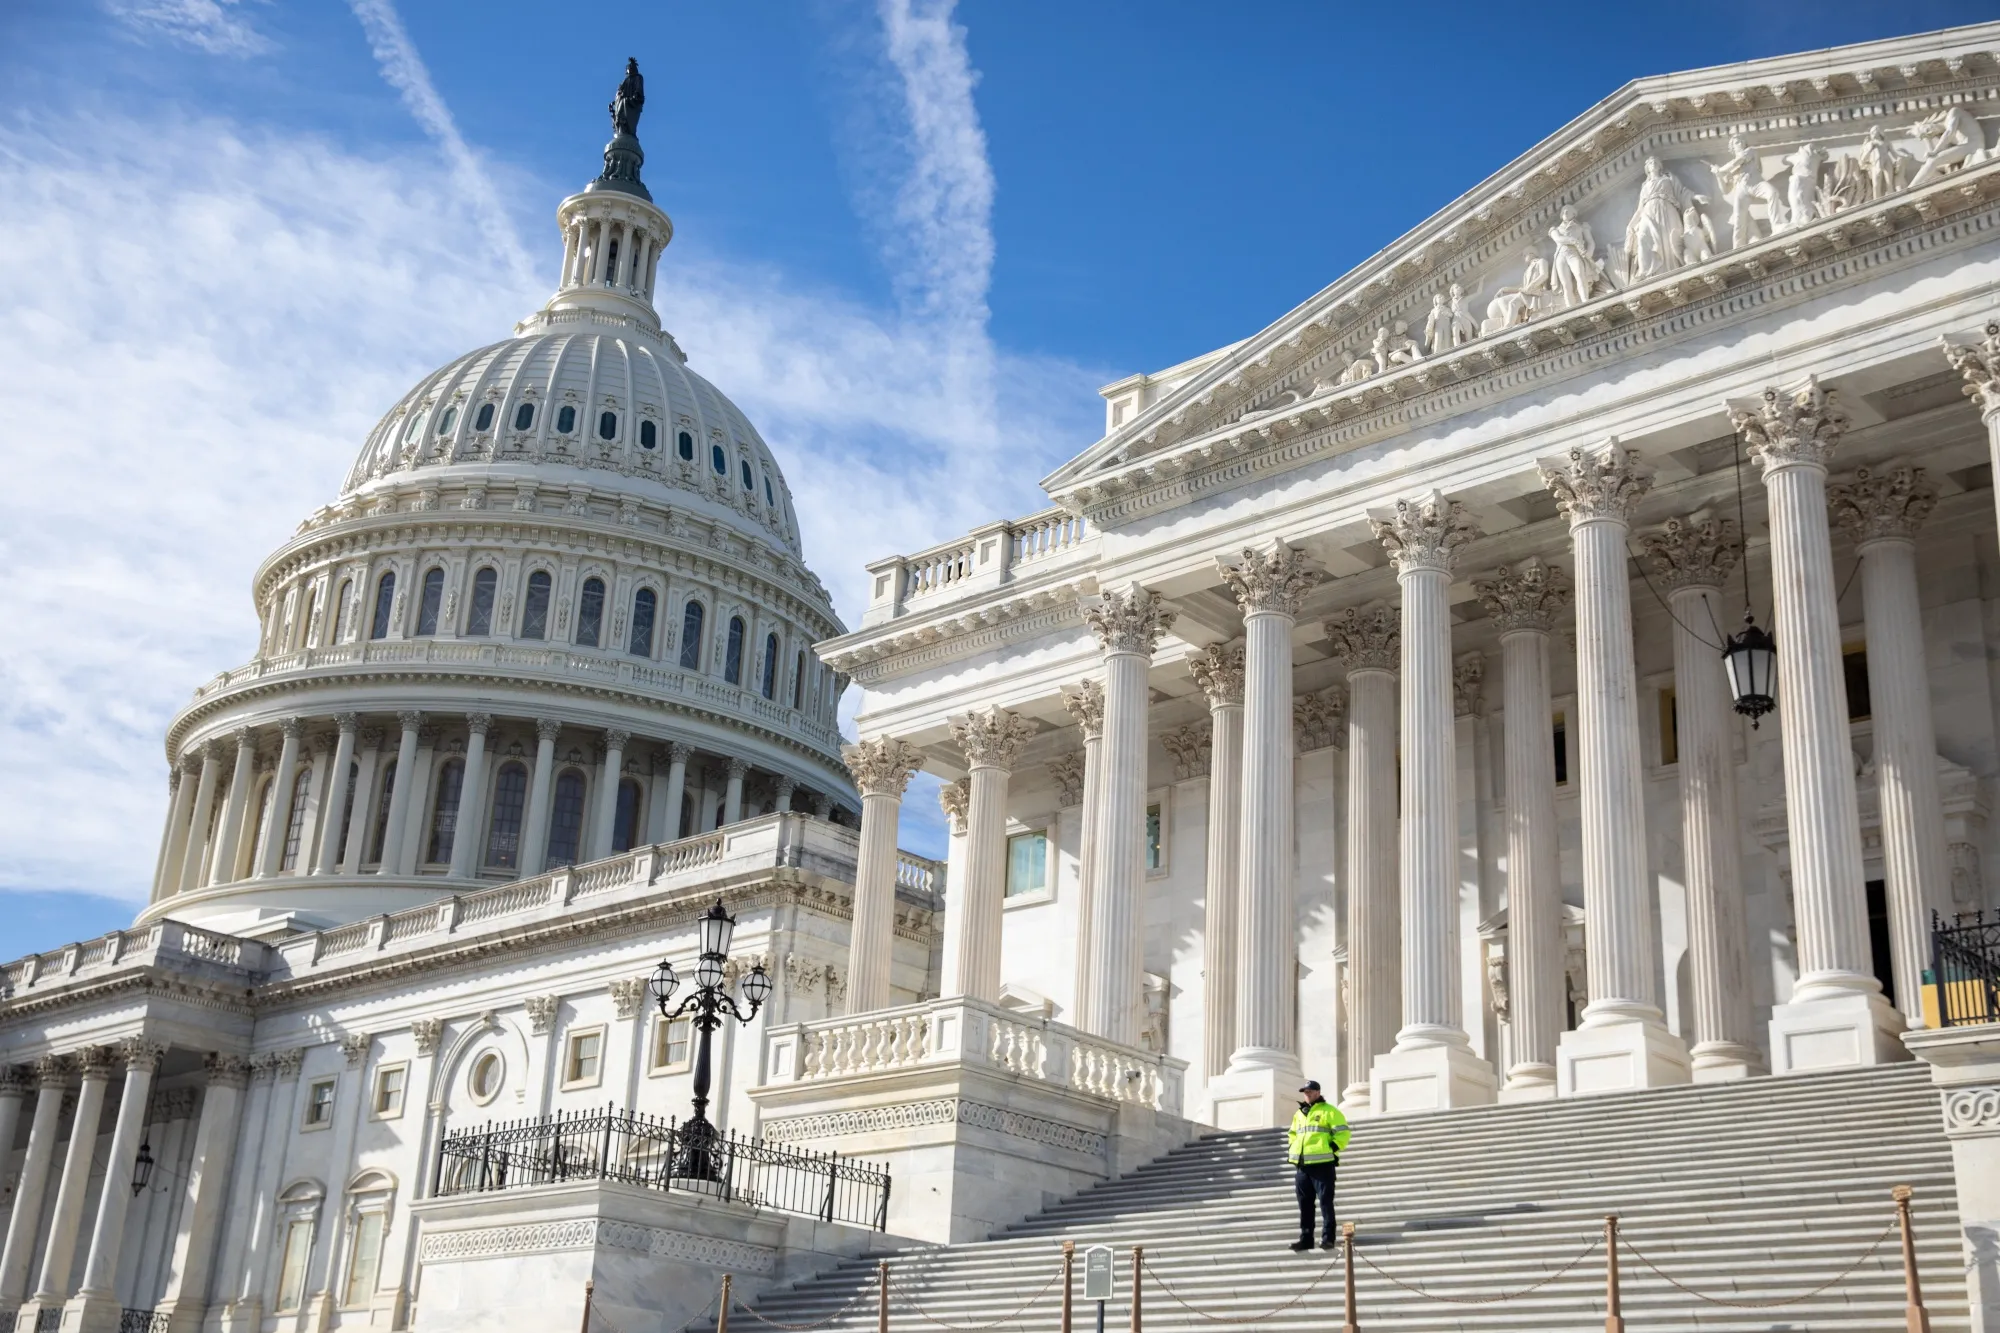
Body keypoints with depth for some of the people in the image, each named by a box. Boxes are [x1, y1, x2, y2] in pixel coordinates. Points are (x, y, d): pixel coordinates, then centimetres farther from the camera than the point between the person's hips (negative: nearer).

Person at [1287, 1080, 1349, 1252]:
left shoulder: (1329, 1111, -2)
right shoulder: (1298, 1114, 20)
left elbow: (1343, 1132, -7)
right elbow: (1292, 1133, 33)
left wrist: (1332, 1149, -12)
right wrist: (1292, 1148, 17)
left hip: (1322, 1164, -7)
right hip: (1301, 1166, 7)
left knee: (1325, 1201, -5)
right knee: (1304, 1204, 7)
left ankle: (1329, 1237, -1)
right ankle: (1306, 1238, 11)